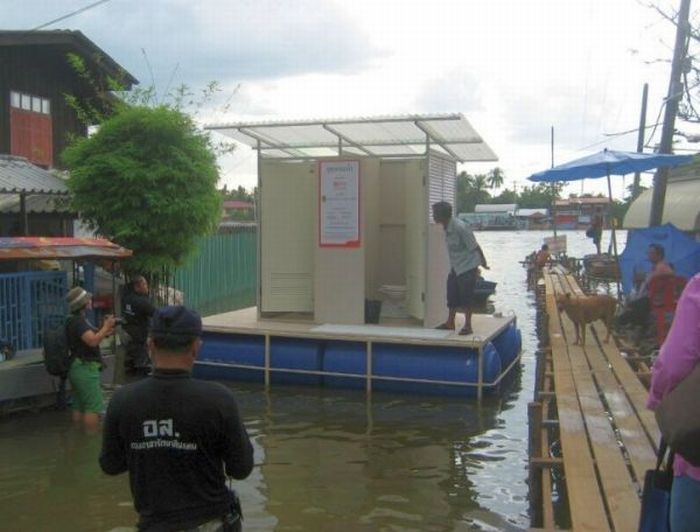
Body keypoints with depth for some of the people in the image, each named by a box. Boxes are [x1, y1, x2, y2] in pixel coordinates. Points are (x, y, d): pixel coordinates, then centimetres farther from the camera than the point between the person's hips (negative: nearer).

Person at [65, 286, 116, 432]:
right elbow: (92, 341, -28)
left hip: (78, 369, 11)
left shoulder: (76, 320, 16)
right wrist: (106, 327, -17)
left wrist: (104, 332, 9)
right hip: (86, 369, -11)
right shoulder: (78, 321, -17)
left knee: (79, 407, 14)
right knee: (94, 408, -9)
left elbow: (91, 338, 19)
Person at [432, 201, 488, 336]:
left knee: (466, 297, -3)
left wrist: (484, 263, -10)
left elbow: (475, 247, -17)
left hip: (467, 266, -8)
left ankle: (468, 326, 7)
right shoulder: (447, 228, 1)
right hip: (455, 267, 8)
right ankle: (450, 323, 24)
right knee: (452, 295, 12)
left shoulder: (460, 228, -25)